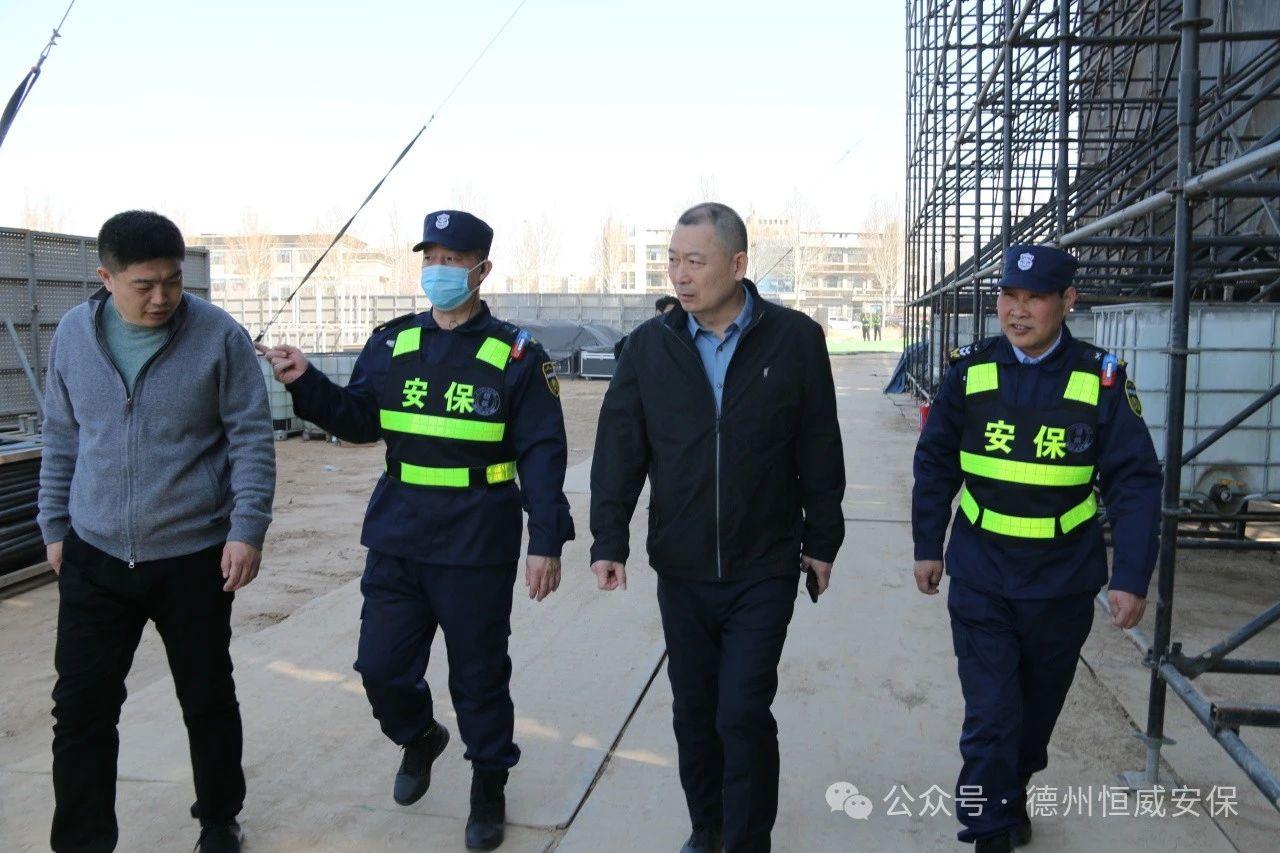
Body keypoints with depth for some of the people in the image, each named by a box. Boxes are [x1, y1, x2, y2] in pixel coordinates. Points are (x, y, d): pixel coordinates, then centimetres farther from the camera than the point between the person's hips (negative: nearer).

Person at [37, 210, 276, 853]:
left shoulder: (220, 336, -11)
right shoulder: (72, 334, 1)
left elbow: (251, 439, -8)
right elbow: (61, 439, 10)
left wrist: (247, 529, -15)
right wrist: (54, 527, 12)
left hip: (195, 558, -2)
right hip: (93, 558, 3)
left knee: (208, 701, 12)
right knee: (81, 708, 5)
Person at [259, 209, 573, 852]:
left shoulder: (515, 356, -6)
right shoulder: (391, 344, 6)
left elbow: (542, 455, -8)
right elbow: (357, 419, 8)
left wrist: (546, 541, -13)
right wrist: (306, 383, -8)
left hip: (477, 550, -4)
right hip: (396, 540, 4)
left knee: (479, 675, 9)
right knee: (381, 666, 9)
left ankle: (489, 781, 32)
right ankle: (419, 736, 41)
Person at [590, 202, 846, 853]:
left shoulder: (795, 339, -7)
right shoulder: (650, 344, -2)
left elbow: (820, 451, -1)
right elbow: (619, 449, 0)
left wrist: (822, 541, 3)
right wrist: (609, 541, -5)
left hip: (764, 570, -3)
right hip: (680, 570, 3)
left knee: (744, 713, -2)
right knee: (692, 711, 15)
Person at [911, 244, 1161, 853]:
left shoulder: (1101, 380, -8)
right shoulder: (970, 371, -6)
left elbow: (1135, 483, -8)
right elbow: (935, 463, 2)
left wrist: (1131, 577, -13)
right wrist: (927, 546, 4)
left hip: (1063, 584, 1)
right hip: (980, 579, -1)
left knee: (1038, 705, 20)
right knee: (990, 715, -2)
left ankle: (1013, 791, 45)